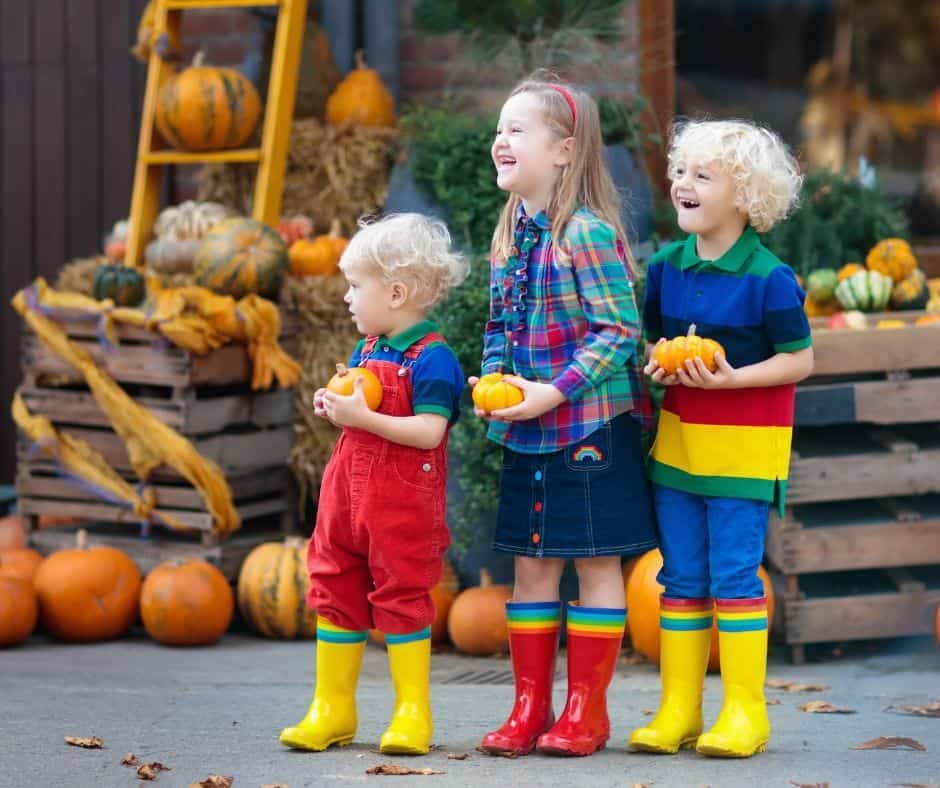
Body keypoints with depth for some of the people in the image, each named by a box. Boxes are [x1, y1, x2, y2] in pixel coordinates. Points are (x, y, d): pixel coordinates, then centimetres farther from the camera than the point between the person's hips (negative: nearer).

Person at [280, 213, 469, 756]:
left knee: (401, 597, -1)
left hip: (403, 503, -8)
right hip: (348, 489, 8)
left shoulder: (432, 358, -15)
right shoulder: (365, 352, 11)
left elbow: (428, 431, -23)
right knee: (335, 591, 10)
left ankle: (413, 713, 9)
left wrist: (363, 417, -26)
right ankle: (332, 710, 19)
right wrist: (334, 406, 2)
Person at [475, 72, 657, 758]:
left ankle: (588, 710, 11)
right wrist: (494, 378, -1)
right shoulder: (511, 237, 8)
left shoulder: (588, 233, -15)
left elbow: (620, 332, -17)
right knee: (531, 565, 10)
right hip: (527, 437, 7)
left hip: (590, 427, -7)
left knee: (596, 564, 4)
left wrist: (555, 392, -21)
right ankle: (530, 707, 18)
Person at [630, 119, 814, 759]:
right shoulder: (666, 265, 3)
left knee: (734, 575, -4)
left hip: (743, 443, -5)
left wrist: (729, 378, -20)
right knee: (681, 578, 9)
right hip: (676, 438, 6)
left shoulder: (769, 279, -13)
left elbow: (799, 359, -9)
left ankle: (745, 712, 5)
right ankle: (678, 710, 16)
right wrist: (656, 363, -7)